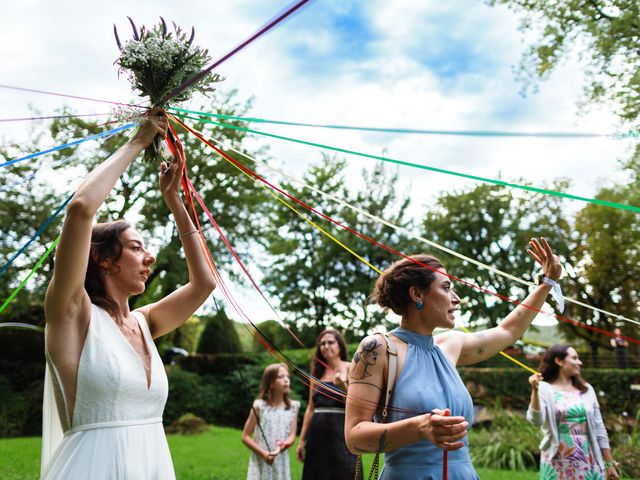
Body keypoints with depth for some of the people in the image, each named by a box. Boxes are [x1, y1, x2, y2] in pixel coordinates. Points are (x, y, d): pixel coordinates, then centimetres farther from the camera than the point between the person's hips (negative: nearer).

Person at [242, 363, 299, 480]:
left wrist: (283, 445, -23)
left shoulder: (293, 407, 3)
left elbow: (292, 435, -1)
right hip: (260, 462, -3)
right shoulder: (259, 406, -6)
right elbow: (245, 436, -4)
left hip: (281, 462, 3)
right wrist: (263, 453, -15)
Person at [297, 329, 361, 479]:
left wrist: (343, 387, -24)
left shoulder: (350, 369, -1)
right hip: (317, 433, 4)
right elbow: (310, 408, 11)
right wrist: (302, 440, 9)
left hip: (341, 432, -4)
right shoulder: (317, 372, 11)